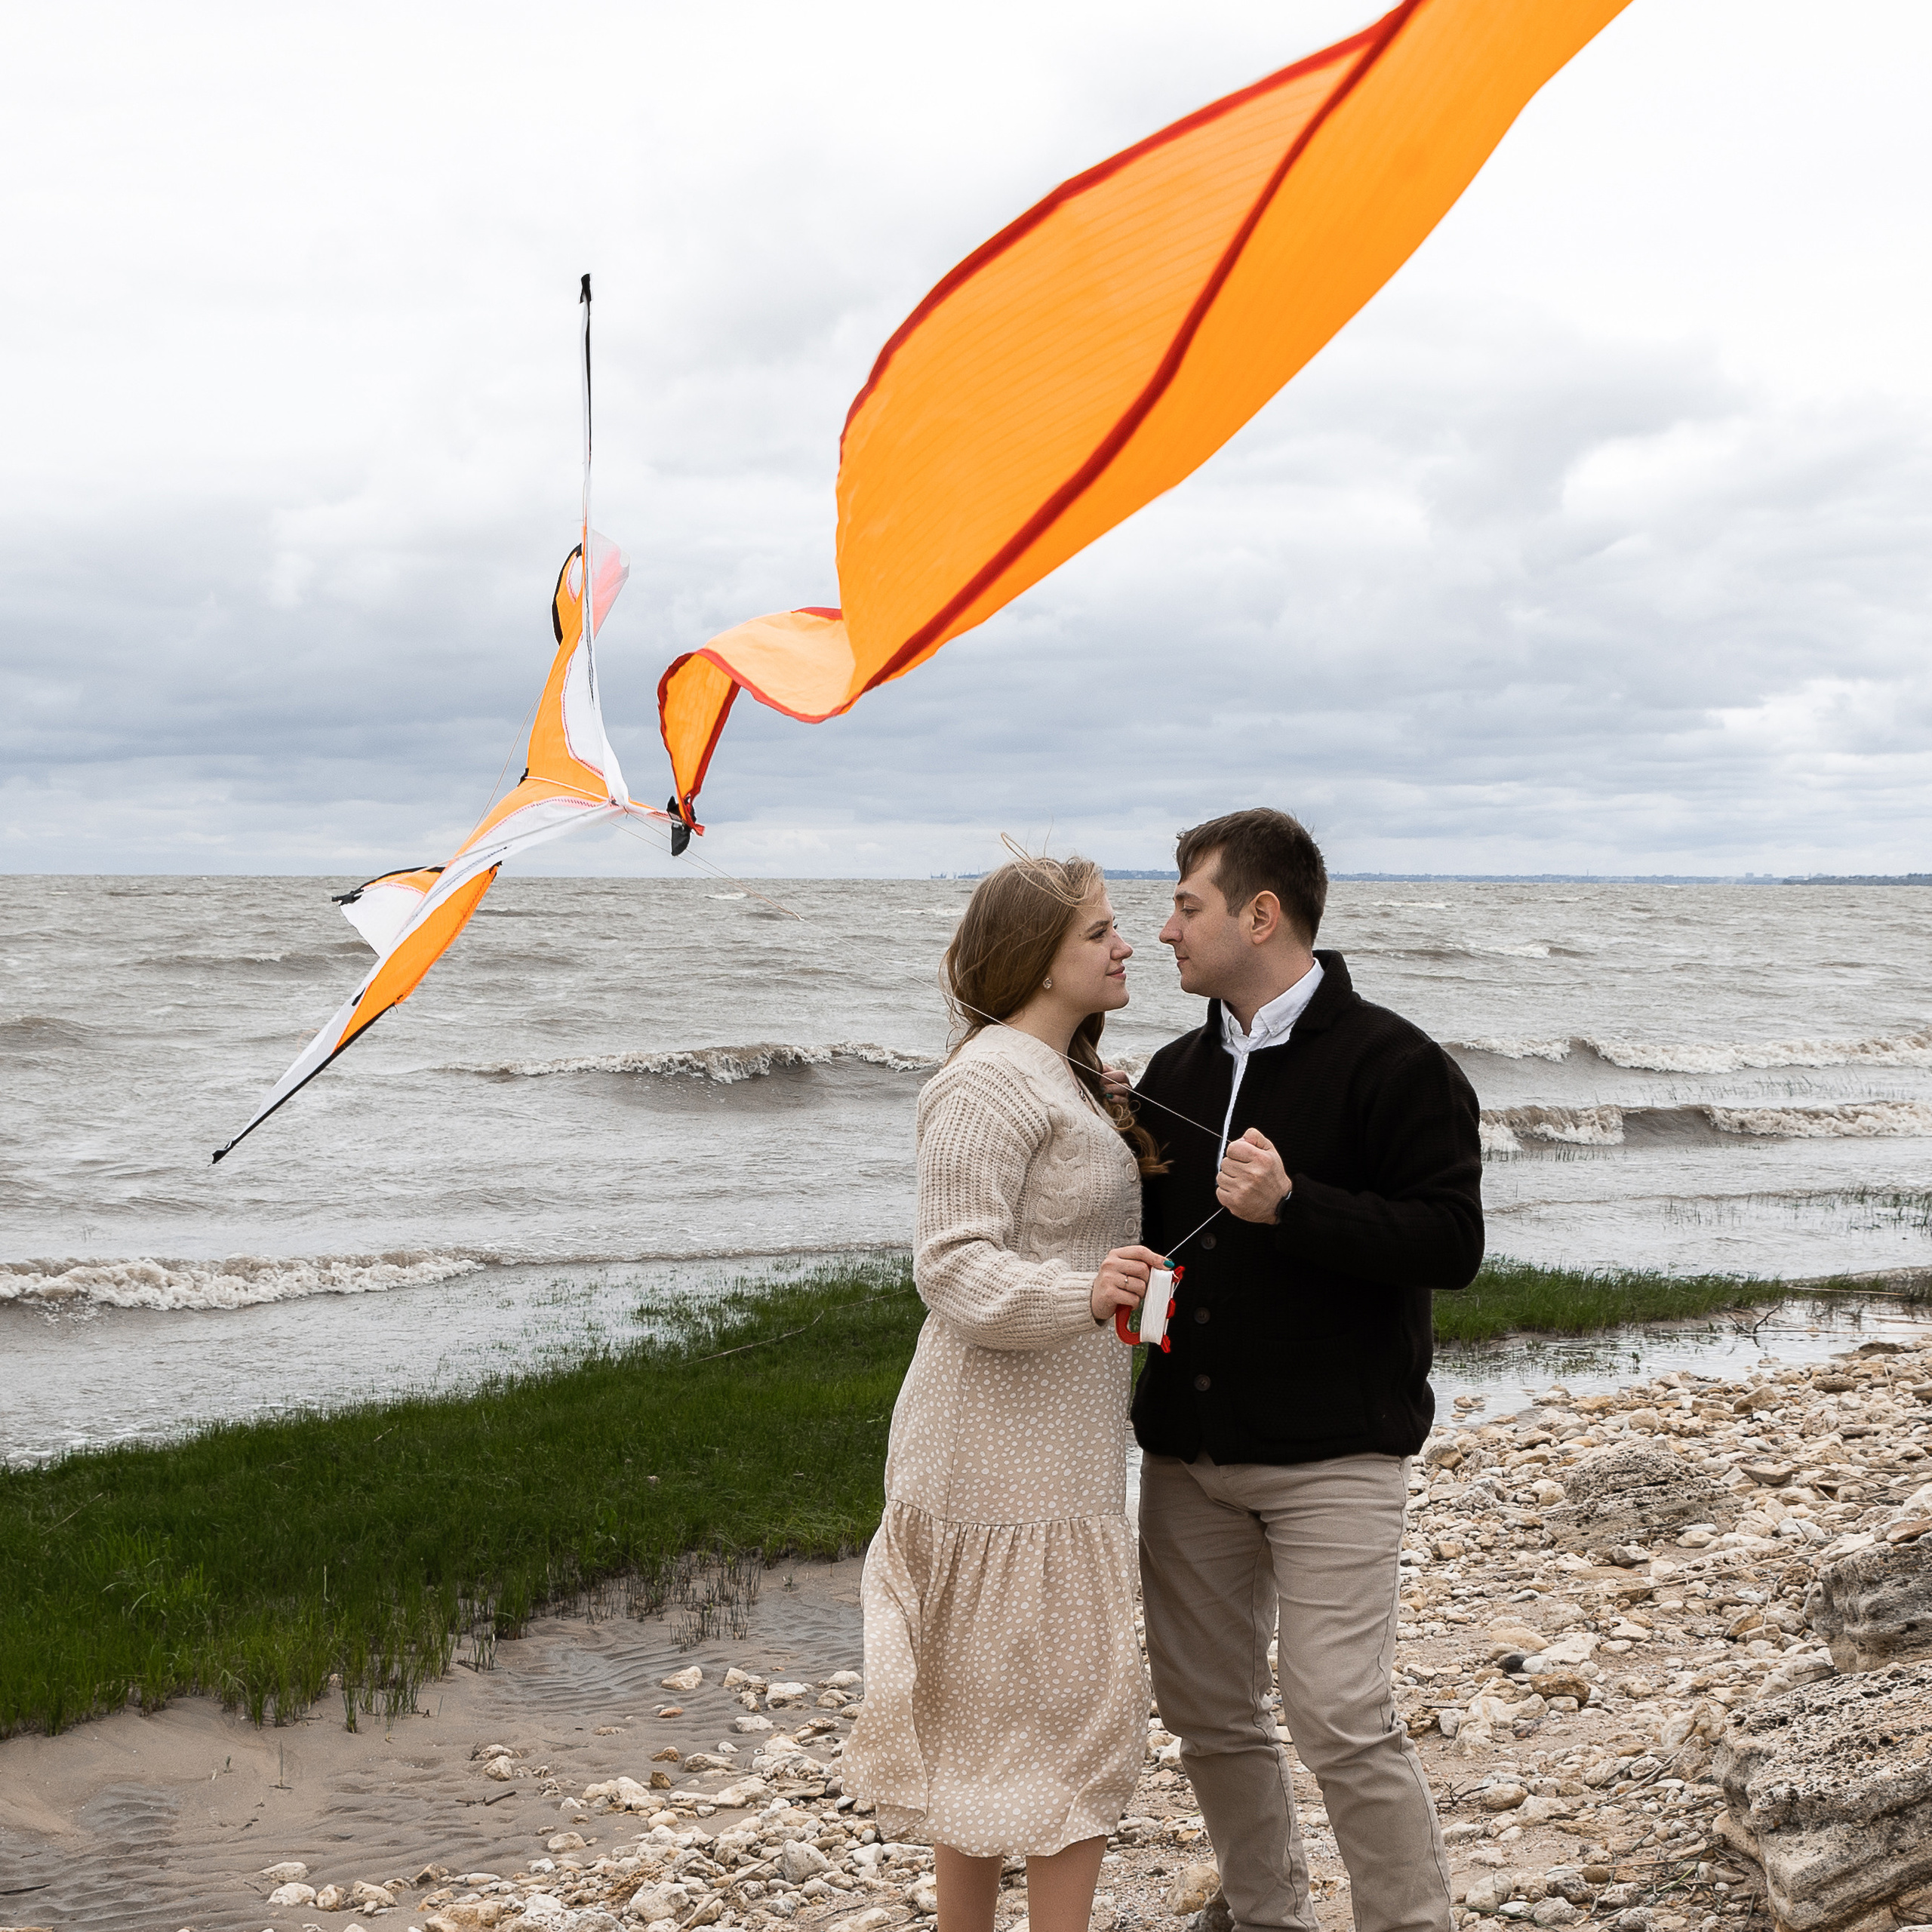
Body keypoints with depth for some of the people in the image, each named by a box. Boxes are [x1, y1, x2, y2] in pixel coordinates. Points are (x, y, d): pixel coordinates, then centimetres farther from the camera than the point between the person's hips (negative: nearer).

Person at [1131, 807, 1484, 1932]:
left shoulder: (1394, 1064, -8)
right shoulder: (1176, 1074, 13)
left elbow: (1451, 1242, -16)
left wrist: (1291, 1206, -24)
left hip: (1334, 1455, -7)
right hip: (1187, 1450, 7)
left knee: (1342, 1718, -10)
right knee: (1206, 1710, 12)